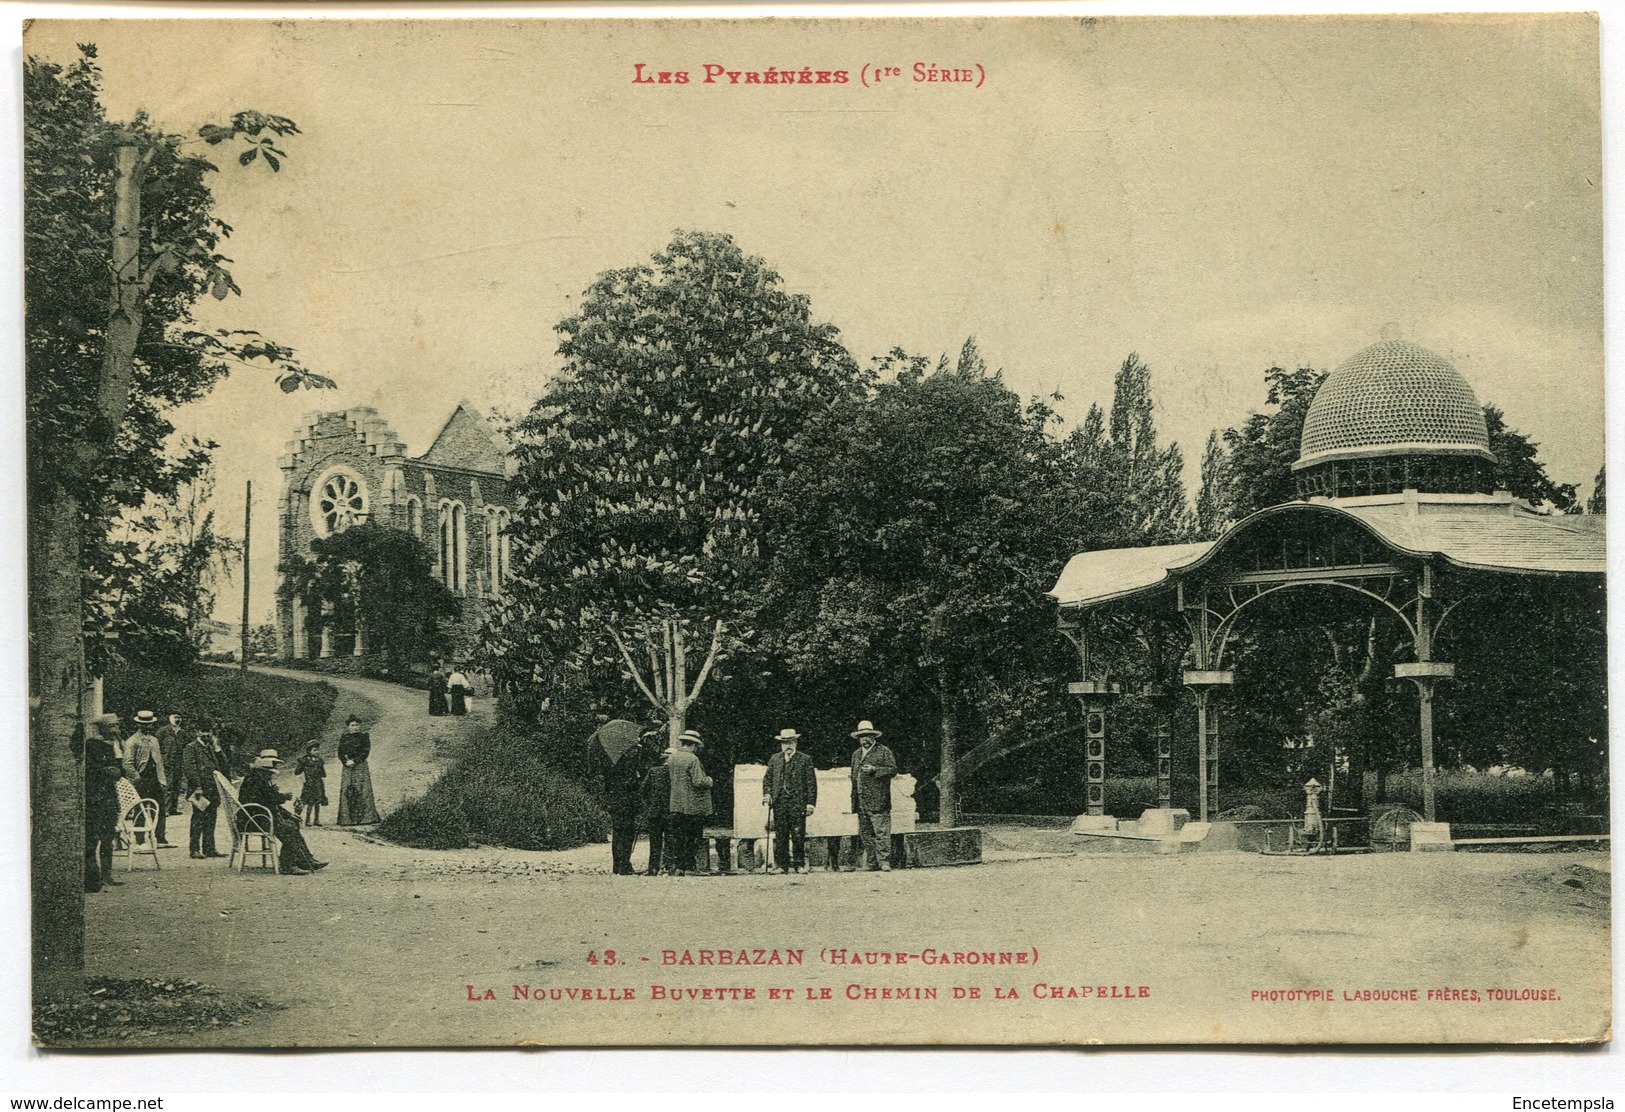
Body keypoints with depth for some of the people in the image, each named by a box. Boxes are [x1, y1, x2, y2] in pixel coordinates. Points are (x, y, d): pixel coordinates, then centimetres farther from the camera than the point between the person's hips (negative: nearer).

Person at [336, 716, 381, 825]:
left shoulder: (364, 736, 1)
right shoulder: (344, 737, 10)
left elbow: (365, 752, -6)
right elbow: (340, 753, 7)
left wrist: (354, 761, -14)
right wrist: (346, 762, -10)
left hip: (360, 766, -3)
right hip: (347, 767, 3)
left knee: (361, 791, -8)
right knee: (347, 792, -2)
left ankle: (364, 817, -7)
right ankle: (347, 819, -1)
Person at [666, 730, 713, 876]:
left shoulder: (671, 758, 6)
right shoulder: (692, 759, -16)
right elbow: (699, 782, -20)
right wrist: (709, 780, 0)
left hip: (676, 805, 6)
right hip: (693, 806, -6)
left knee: (678, 837, 9)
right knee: (693, 838, 1)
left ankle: (679, 866, 10)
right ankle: (690, 867, 1)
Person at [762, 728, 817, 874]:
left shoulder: (805, 760, 4)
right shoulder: (774, 759, 14)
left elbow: (811, 783, 1)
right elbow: (767, 778, 16)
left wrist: (811, 803, -6)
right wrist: (767, 793, -2)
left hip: (798, 803, -3)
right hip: (779, 804, 3)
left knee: (798, 836, -3)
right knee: (780, 836, 3)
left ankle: (799, 864, 5)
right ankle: (781, 864, 8)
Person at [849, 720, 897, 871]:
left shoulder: (884, 751, 3)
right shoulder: (856, 754, 22)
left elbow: (893, 769, -4)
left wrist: (875, 770, -16)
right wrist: (853, 799, 18)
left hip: (877, 801, -6)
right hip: (860, 802, 7)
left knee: (881, 832, -11)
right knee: (865, 833, 6)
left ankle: (884, 861, -11)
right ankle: (871, 863, 11)